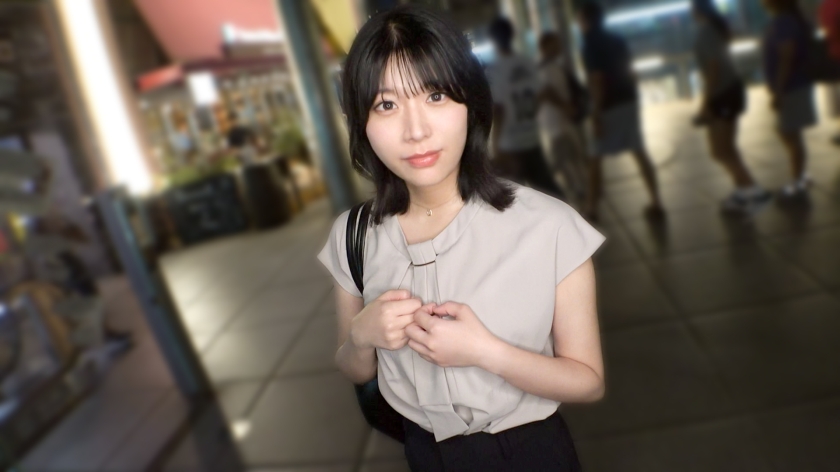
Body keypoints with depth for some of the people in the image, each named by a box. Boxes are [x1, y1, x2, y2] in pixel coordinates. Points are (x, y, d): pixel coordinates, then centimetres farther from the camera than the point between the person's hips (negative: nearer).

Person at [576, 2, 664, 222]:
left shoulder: (590, 45, -11)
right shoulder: (617, 40, 12)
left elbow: (597, 83, -17)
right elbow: (630, 73, 15)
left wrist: (596, 116, -17)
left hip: (610, 106, -7)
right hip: (629, 100, 7)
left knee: (595, 158, 4)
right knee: (640, 152, 8)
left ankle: (591, 207, 10)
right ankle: (656, 203, 8)